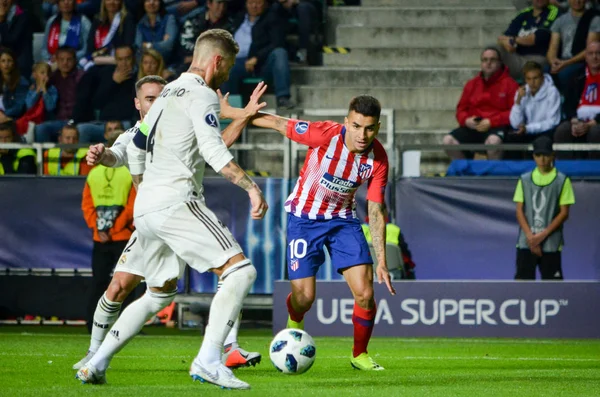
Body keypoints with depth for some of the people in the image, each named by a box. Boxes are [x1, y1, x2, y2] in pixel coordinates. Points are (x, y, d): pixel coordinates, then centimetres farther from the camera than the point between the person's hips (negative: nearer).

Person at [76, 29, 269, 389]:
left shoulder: (169, 93, 22)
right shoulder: (202, 95, -6)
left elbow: (136, 147, 29)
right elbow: (214, 151, -19)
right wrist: (251, 186, -22)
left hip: (145, 208, 9)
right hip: (177, 203, -9)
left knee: (160, 293, 22)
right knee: (240, 270, -14)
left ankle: (97, 363, 16)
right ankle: (208, 360, -25)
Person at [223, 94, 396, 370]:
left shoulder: (378, 159, -17)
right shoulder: (326, 135, -27)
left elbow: (375, 211, -11)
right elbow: (278, 124, -14)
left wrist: (381, 261, -15)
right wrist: (230, 112, -8)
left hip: (343, 219, 2)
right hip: (304, 217, -2)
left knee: (364, 293, -11)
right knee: (304, 297, -6)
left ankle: (360, 355, 15)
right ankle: (294, 323, 33)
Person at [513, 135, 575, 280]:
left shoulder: (562, 180, 1)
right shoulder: (525, 180, 9)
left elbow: (564, 213, -2)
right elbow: (519, 211, 6)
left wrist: (543, 235, -10)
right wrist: (530, 236, -8)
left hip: (551, 244, -2)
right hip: (526, 243, 2)